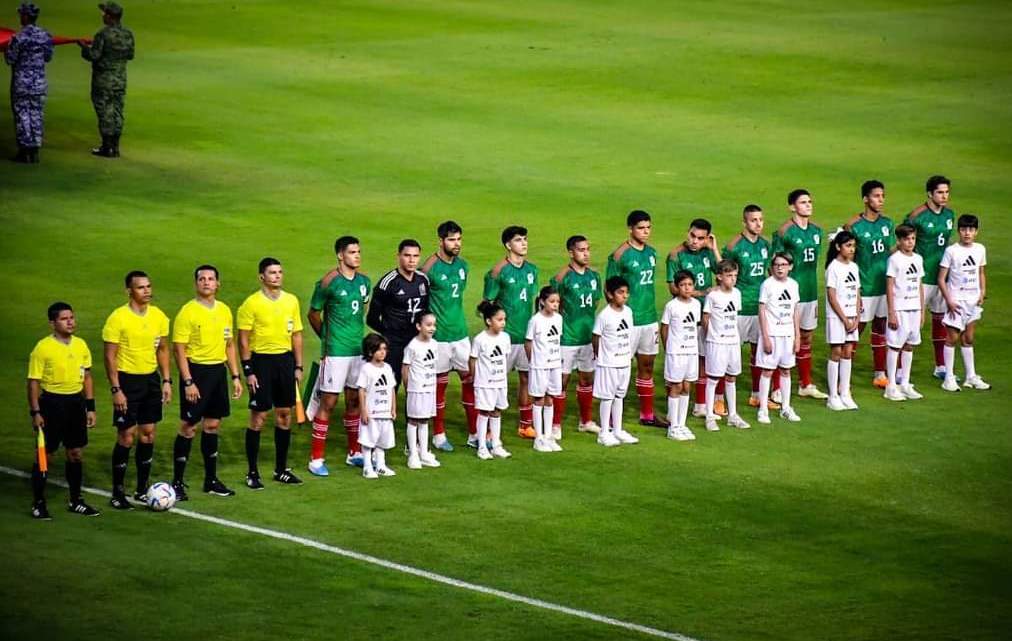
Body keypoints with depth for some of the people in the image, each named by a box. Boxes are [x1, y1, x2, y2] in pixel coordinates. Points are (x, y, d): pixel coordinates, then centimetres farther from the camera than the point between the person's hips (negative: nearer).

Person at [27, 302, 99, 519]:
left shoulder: (81, 345, 6)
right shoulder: (43, 348, -11)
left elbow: (87, 377, 13)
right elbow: (34, 382, -9)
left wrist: (90, 407, 10)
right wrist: (35, 412, -13)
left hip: (76, 403, 5)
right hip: (52, 402, -5)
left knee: (76, 453, 12)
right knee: (45, 455, 0)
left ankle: (76, 501, 23)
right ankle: (38, 503, 9)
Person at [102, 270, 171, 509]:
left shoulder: (158, 316, 4)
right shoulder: (118, 318, -13)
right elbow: (110, 356, -12)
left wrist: (166, 381, 7)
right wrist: (116, 389, -16)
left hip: (151, 378, 6)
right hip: (127, 380, -5)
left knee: (148, 434, 9)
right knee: (126, 437, -4)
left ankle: (142, 489, 19)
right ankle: (117, 493, 4)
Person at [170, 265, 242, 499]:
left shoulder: (224, 311, 9)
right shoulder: (187, 312, -10)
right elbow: (179, 350, -12)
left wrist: (235, 376, 11)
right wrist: (188, 382, -18)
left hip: (218, 371, 6)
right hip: (196, 370, -6)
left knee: (212, 425, 12)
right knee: (189, 427, -4)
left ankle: (211, 480, 20)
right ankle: (177, 483, 2)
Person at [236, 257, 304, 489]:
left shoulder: (291, 301, 7)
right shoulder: (251, 303, -7)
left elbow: (296, 335, 13)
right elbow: (243, 340, -7)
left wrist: (298, 367, 9)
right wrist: (248, 371, -12)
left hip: (285, 360, 5)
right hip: (261, 360, -5)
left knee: (284, 413, 9)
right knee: (259, 416, -3)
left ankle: (281, 469, 20)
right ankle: (252, 473, 4)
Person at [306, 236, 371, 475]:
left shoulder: (364, 281, 5)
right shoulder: (328, 282, -13)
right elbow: (313, 314, -2)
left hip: (359, 349, 6)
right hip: (336, 352, -6)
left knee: (354, 401, 14)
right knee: (328, 402, -5)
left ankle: (354, 453, 25)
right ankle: (316, 458, 0)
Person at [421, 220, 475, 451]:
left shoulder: (462, 265, 6)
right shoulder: (430, 268, -14)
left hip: (460, 332, 6)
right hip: (439, 336, -6)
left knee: (470, 379, 6)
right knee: (440, 384, 4)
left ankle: (475, 433, 13)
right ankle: (438, 435, 15)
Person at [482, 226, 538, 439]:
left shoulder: (531, 269, 8)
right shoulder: (499, 271, -11)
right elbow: (488, 303, -8)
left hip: (527, 333, 6)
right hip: (505, 335, -6)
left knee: (526, 378, 11)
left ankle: (526, 425, 22)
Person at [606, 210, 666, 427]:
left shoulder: (651, 253, 9)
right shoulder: (620, 255, -12)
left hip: (649, 318, 7)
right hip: (628, 320, -7)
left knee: (647, 366, 14)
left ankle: (647, 415, 24)